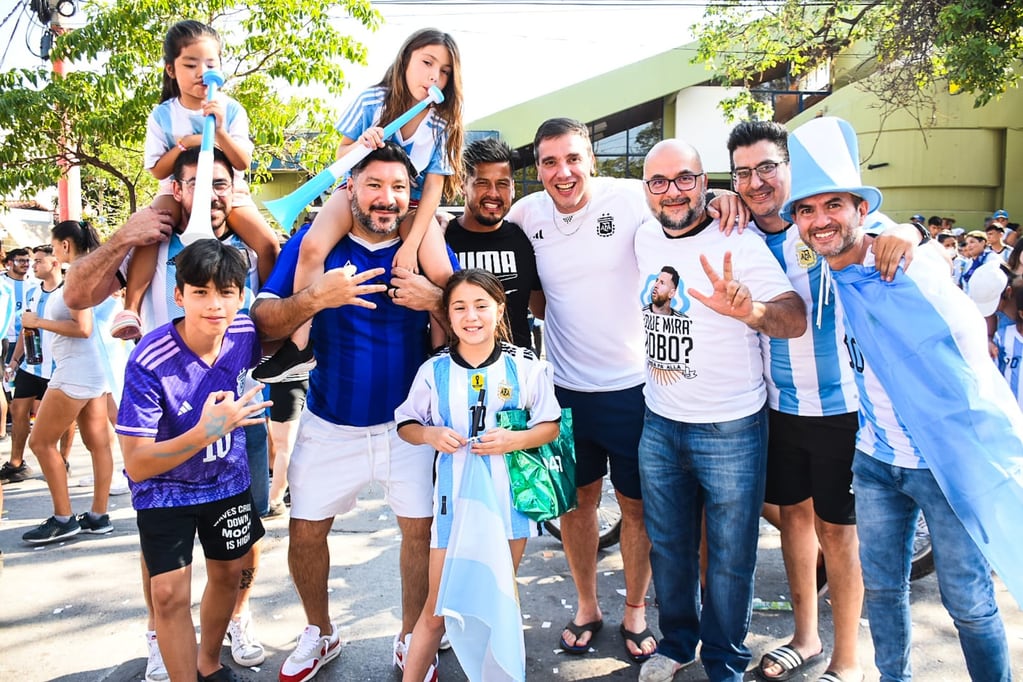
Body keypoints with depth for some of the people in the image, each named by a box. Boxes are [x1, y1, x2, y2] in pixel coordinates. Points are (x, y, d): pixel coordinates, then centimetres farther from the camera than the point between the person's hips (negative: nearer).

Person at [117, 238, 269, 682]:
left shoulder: (245, 334, -18)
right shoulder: (149, 362, -30)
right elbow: (136, 464, -30)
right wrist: (206, 431, -39)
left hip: (228, 479, 5)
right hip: (165, 489, -4)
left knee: (228, 574, 17)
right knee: (170, 593, -10)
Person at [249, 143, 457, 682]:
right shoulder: (312, 243, -5)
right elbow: (264, 323, -11)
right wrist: (315, 297, -29)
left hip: (408, 424, 0)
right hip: (330, 424, 1)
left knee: (422, 530, 3)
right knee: (305, 533, 8)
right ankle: (320, 634, 35)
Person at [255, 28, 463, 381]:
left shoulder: (442, 124, -12)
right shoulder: (371, 101, -12)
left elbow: (433, 189, -14)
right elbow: (341, 154, -2)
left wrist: (411, 245, -22)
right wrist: (360, 145, -27)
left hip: (411, 203, 0)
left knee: (442, 273, -25)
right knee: (312, 246, -26)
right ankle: (299, 346, -14)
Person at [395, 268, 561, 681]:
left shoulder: (526, 367, -6)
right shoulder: (434, 371, -4)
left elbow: (550, 426, 0)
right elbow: (405, 425, 6)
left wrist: (513, 440, -18)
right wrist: (430, 434, -15)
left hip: (509, 498, 1)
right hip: (454, 501, 0)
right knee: (437, 609, 6)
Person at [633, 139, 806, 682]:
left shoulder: (740, 244, -15)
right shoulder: (645, 239, 2)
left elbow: (796, 320, -24)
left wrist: (748, 309, -42)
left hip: (730, 430, -5)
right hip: (659, 424, 5)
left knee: (729, 556, 9)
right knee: (667, 545, 19)